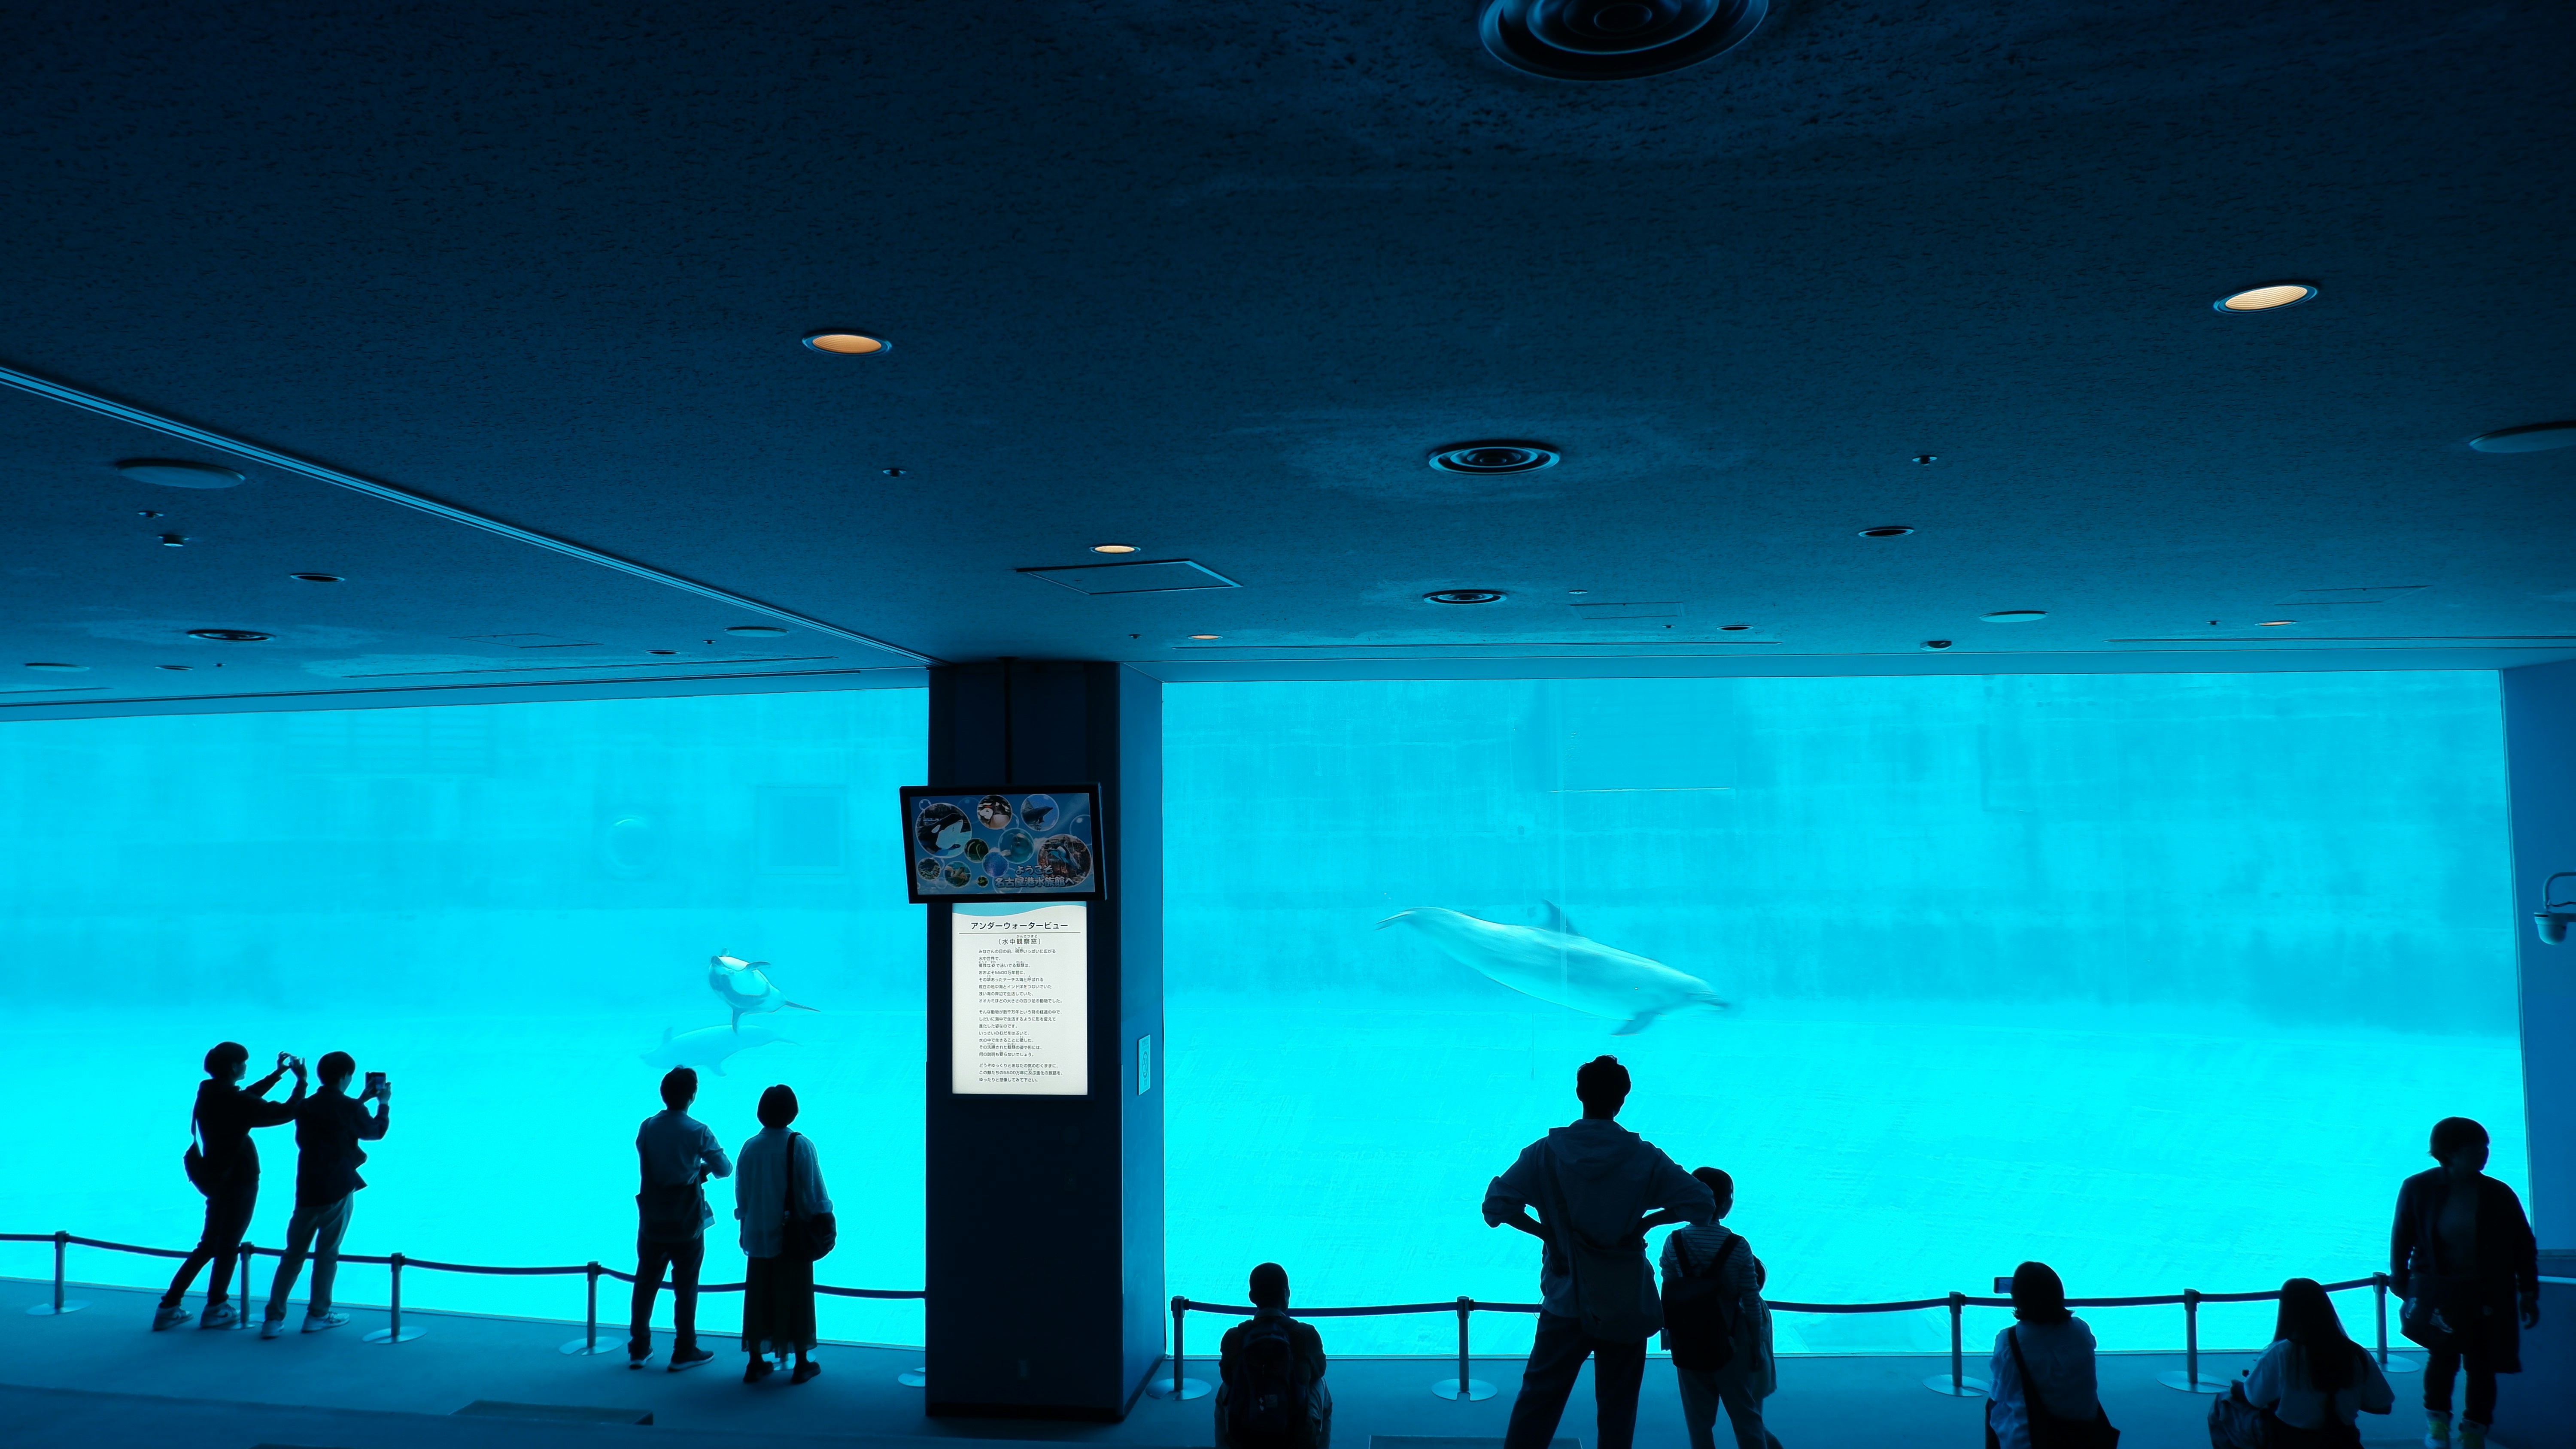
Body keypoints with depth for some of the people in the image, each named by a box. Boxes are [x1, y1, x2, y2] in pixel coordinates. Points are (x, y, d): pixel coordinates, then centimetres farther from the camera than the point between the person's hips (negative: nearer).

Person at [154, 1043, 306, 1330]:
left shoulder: (208, 1092, 1)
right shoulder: (235, 1101, -23)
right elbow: (286, 1113, -23)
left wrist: (278, 1074, 17)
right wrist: (301, 1081, -11)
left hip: (215, 1177, 8)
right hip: (238, 1180, -8)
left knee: (210, 1243, 18)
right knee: (229, 1244, 7)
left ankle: (170, 1307, 18)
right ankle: (215, 1309, 18)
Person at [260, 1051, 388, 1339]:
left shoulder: (306, 1106, 6)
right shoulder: (348, 1108, -10)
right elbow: (375, 1132, 8)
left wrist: (361, 1100, 31)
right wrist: (384, 1104, 23)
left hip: (307, 1190, 5)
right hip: (337, 1189, -5)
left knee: (293, 1254, 10)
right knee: (327, 1253, 7)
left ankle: (274, 1318, 7)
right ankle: (317, 1314, 13)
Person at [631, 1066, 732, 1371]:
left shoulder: (647, 1128, -3)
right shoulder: (698, 1132, -15)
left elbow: (647, 1167, 7)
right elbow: (725, 1169, -9)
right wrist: (705, 1168, 13)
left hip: (651, 1223, 3)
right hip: (686, 1223, -3)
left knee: (645, 1284, 15)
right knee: (685, 1288, 9)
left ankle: (638, 1349, 24)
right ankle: (684, 1352, 16)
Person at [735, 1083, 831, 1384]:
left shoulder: (750, 1148, -3)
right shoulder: (800, 1146, -13)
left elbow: (741, 1196, 4)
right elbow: (815, 1192, -10)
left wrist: (746, 1228, 16)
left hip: (759, 1235, 3)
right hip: (795, 1235, -3)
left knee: (758, 1296, 12)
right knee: (796, 1297, 6)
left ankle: (756, 1363, 18)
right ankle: (802, 1364, 13)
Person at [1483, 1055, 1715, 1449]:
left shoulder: (1546, 1152, -9)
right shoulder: (1644, 1157, -9)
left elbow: (1497, 1205, -14)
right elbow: (1702, 1205, -8)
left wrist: (1545, 1231, -3)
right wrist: (1647, 1220, 1)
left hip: (1566, 1302, 0)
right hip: (1627, 1304, 0)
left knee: (1538, 1398, 10)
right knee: (1617, 1406, 13)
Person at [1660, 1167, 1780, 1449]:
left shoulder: (1674, 1242, -10)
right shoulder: (1739, 1247, -16)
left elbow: (1668, 1294, -4)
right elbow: (1751, 1302, -11)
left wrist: (1668, 1332, 10)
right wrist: (1757, 1345, 1)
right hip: (1729, 1339, -2)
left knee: (1698, 1418, 14)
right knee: (1745, 1414, 14)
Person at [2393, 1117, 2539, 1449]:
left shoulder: (2499, 1195, -5)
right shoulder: (2418, 1189, -7)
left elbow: (2524, 1247, 3)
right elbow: (2402, 1241, 2)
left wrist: (2528, 1293, 2)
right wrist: (2401, 1283, 6)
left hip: (2487, 1296, 1)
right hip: (2439, 1291, -1)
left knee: (2481, 1366, 3)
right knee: (2443, 1356, -9)